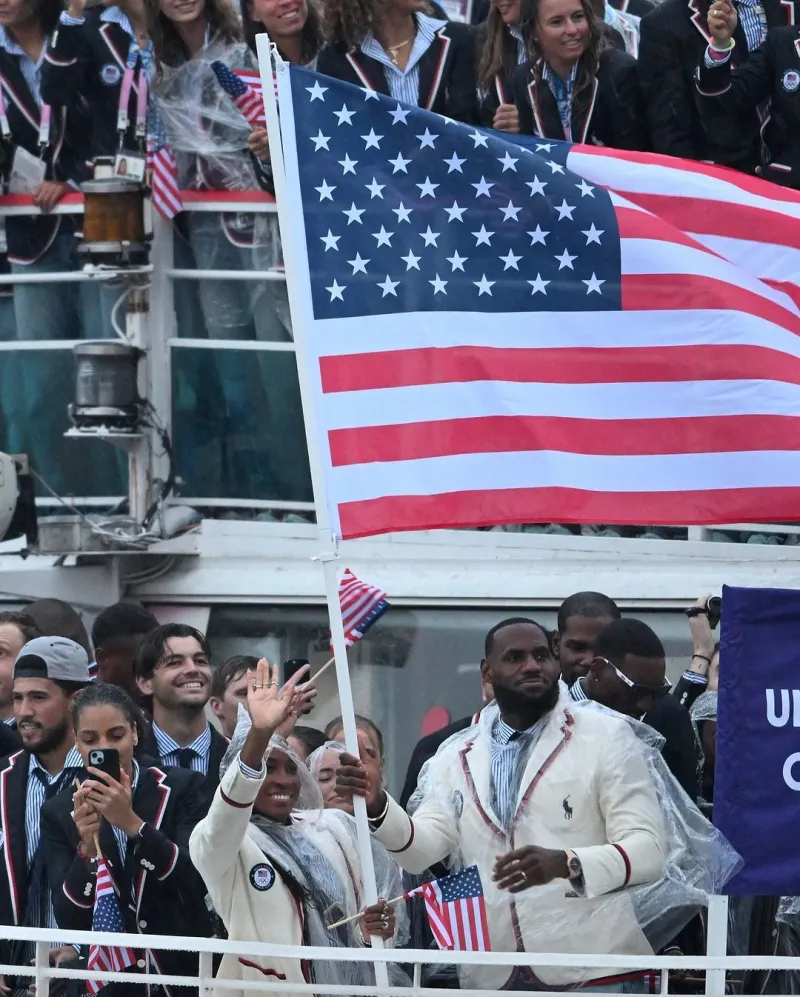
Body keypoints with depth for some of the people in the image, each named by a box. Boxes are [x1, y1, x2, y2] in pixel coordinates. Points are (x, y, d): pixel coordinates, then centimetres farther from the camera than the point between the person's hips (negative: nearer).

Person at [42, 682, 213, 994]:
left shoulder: (182, 787, -7)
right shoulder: (59, 812, -2)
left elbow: (199, 881, -18)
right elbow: (68, 920, -9)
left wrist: (131, 823, -27)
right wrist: (87, 849, -24)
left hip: (182, 969, -2)